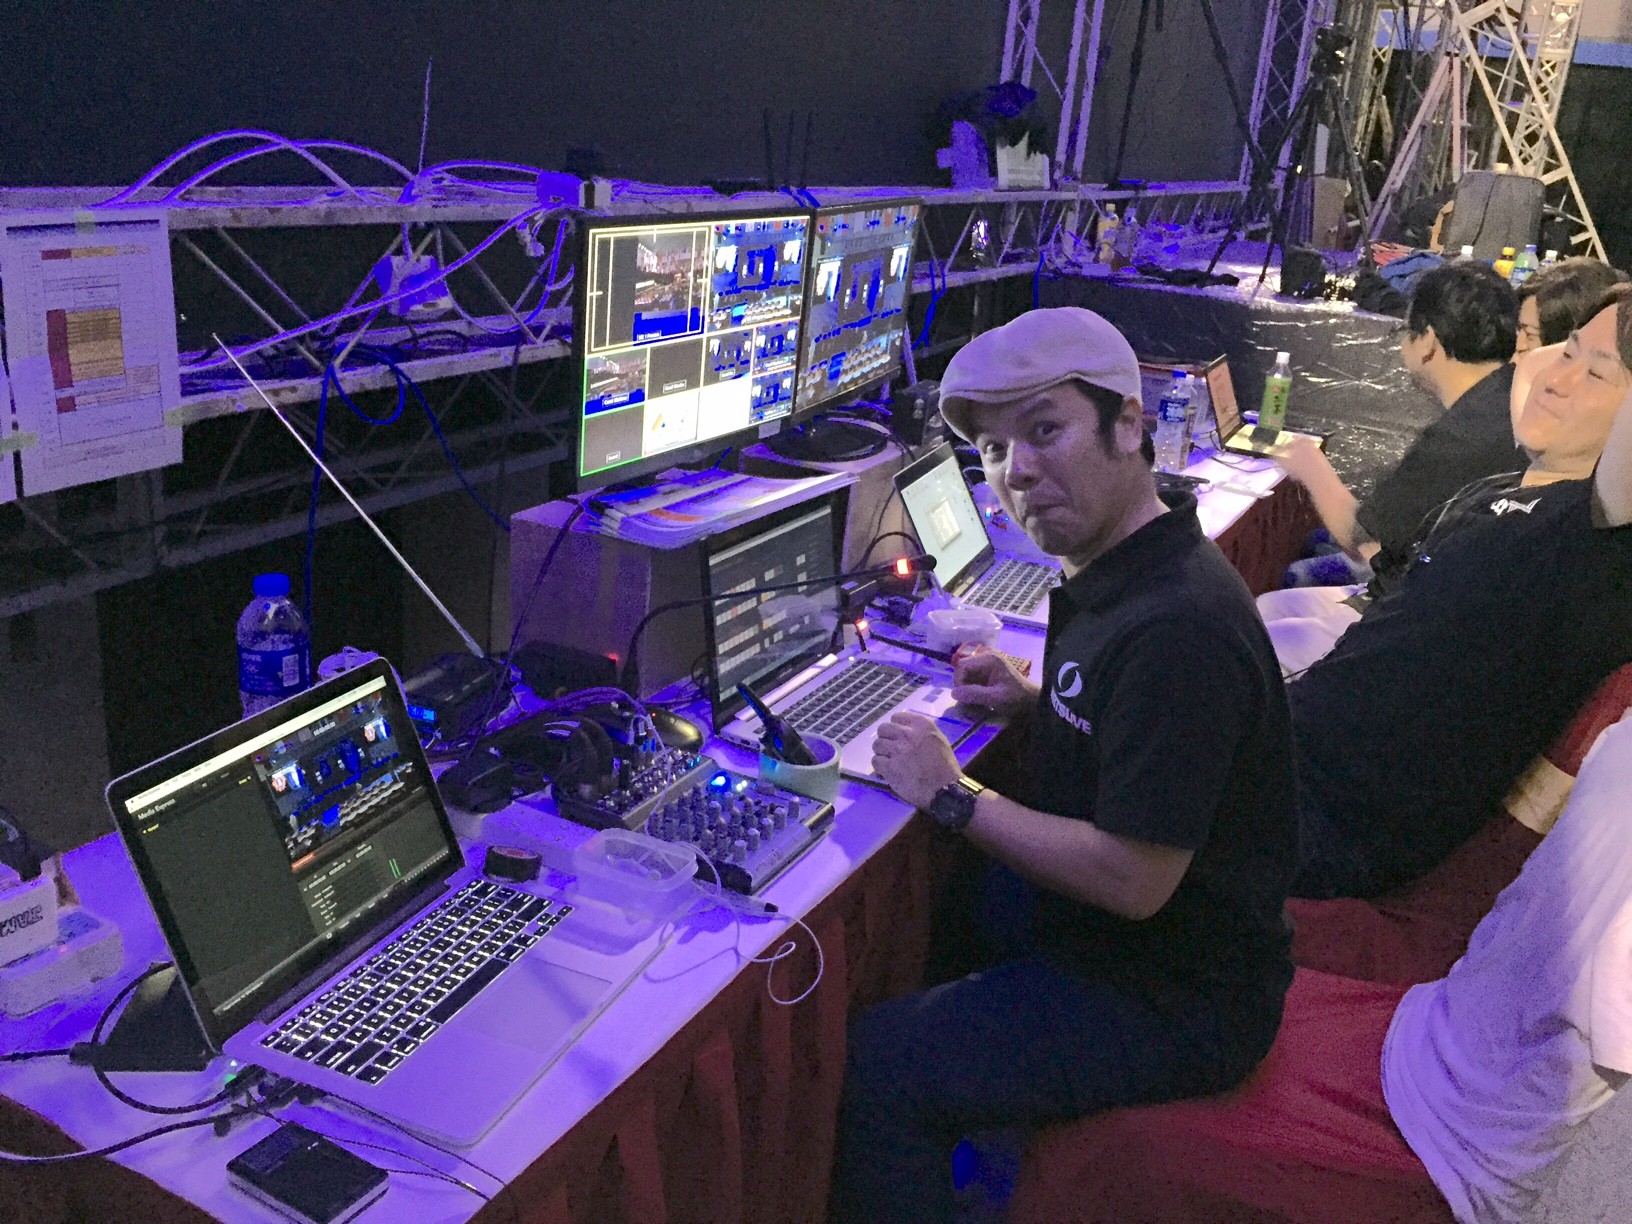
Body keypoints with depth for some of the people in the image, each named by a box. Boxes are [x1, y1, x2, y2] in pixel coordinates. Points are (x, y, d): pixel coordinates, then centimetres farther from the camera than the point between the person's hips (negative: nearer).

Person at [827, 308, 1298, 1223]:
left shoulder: (1176, 624, -31)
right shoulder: (1126, 570, 2)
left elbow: (1130, 880, -29)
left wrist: (953, 797, -20)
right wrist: (1040, 701, 2)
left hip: (1173, 1004, -10)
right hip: (1128, 942, 10)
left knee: (874, 1068, -13)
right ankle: (961, 1147, 35)